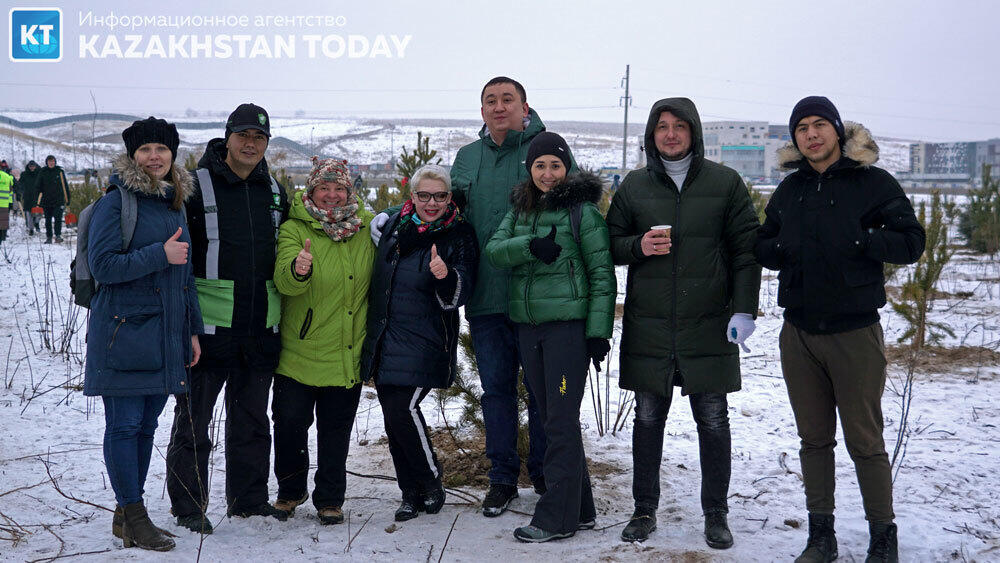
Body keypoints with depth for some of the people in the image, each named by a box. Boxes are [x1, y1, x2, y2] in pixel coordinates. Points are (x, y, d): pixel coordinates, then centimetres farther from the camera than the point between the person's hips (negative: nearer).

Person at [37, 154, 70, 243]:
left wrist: (67, 199, 5)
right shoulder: (43, 172, 5)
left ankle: (58, 235, -9)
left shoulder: (60, 172, 3)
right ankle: (49, 237, 16)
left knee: (58, 218, -13)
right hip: (46, 201, 2)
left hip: (59, 200, -2)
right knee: (48, 220, 8)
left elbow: (65, 186, 7)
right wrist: (38, 200, 2)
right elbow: (39, 187, 8)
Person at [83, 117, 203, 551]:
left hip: (165, 335, 7)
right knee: (125, 425, -1)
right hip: (124, 332, -7)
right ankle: (132, 516, 9)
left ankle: (127, 514, 22)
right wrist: (160, 255, -18)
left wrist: (192, 330, 16)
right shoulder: (117, 201, -6)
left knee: (146, 425, 11)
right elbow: (101, 264, -14)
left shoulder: (175, 204, 16)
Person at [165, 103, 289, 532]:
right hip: (209, 324, -5)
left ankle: (249, 499, 27)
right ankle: (188, 506, 18)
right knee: (193, 420, 4)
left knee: (252, 419, 15)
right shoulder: (197, 185, -6)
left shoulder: (274, 191, 12)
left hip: (260, 328, 5)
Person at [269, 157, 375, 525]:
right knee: (290, 422, 3)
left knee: (336, 429, 10)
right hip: (298, 353, -2)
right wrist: (297, 270, -45)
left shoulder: (368, 225, 2)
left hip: (347, 353, 2)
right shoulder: (294, 229, -7)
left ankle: (330, 499, 25)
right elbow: (284, 282, -22)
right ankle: (290, 489, 27)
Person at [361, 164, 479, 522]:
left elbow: (458, 297, -12)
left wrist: (446, 276, -31)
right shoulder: (393, 224, 9)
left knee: (403, 409, -16)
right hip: (384, 339, 6)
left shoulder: (460, 236, -5)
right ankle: (411, 494, 20)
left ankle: (431, 483, 6)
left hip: (425, 342, -5)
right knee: (392, 415, 7)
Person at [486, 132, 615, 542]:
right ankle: (581, 509, 22)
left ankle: (556, 517, 4)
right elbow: (494, 251, -1)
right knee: (551, 418, 11)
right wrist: (531, 246, -20)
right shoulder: (519, 209, 13)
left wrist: (599, 331, -11)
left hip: (568, 324, -6)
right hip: (527, 326, 6)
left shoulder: (582, 209, -4)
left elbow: (602, 274, -6)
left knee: (562, 421, -4)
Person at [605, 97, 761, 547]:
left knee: (713, 422, 6)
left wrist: (744, 310, -7)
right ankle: (644, 510, 22)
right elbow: (609, 244, 11)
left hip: (709, 325, -1)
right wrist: (638, 246, -11)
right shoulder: (634, 186, 8)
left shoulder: (725, 183, 3)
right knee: (648, 419, 9)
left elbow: (746, 249, 1)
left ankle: (716, 514, 20)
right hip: (648, 325, 1)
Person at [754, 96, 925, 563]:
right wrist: (782, 249, -5)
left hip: (855, 332, -4)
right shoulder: (789, 190, 11)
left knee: (865, 441, 1)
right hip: (798, 334, 4)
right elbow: (762, 248, 16)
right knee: (814, 439, 11)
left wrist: (858, 239, -19)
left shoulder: (872, 183, -3)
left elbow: (912, 241, -7)